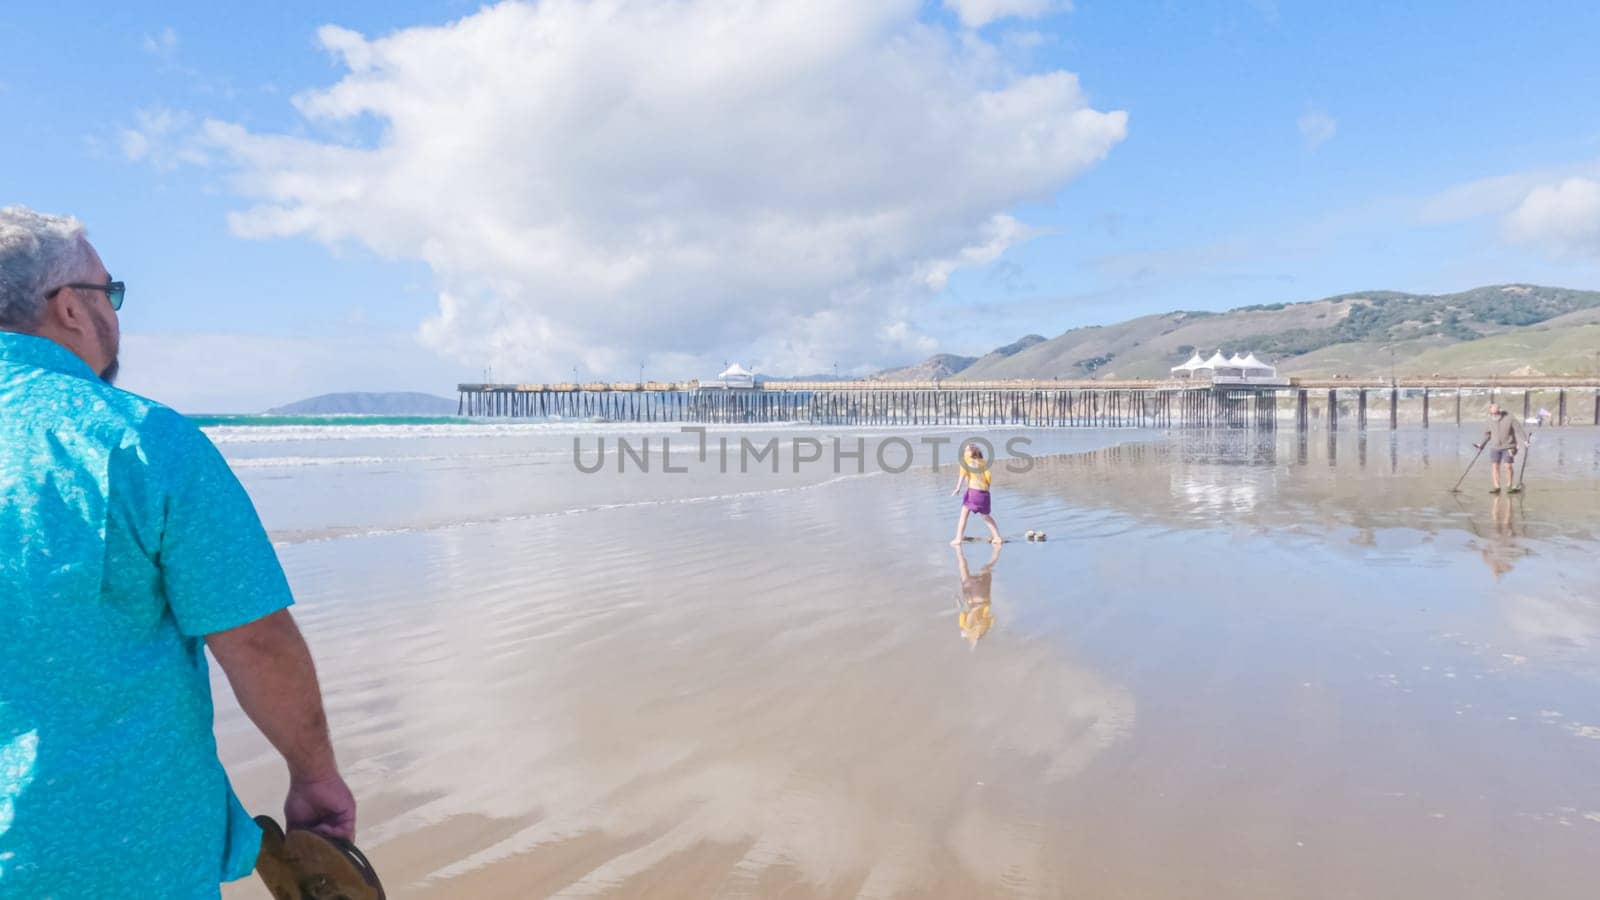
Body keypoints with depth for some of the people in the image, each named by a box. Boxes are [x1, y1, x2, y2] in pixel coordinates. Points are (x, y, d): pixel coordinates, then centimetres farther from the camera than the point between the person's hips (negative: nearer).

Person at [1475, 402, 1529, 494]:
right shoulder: (1491, 420, 4)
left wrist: (1524, 441, -21)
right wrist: (1481, 444, 16)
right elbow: (1488, 433, 15)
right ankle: (1496, 487, 3)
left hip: (1508, 447, -4)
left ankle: (1509, 486, 7)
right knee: (1494, 466, -2)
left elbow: (1519, 430, -11)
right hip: (1495, 447, 4)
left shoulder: (1510, 419, -9)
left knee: (1508, 466, -6)